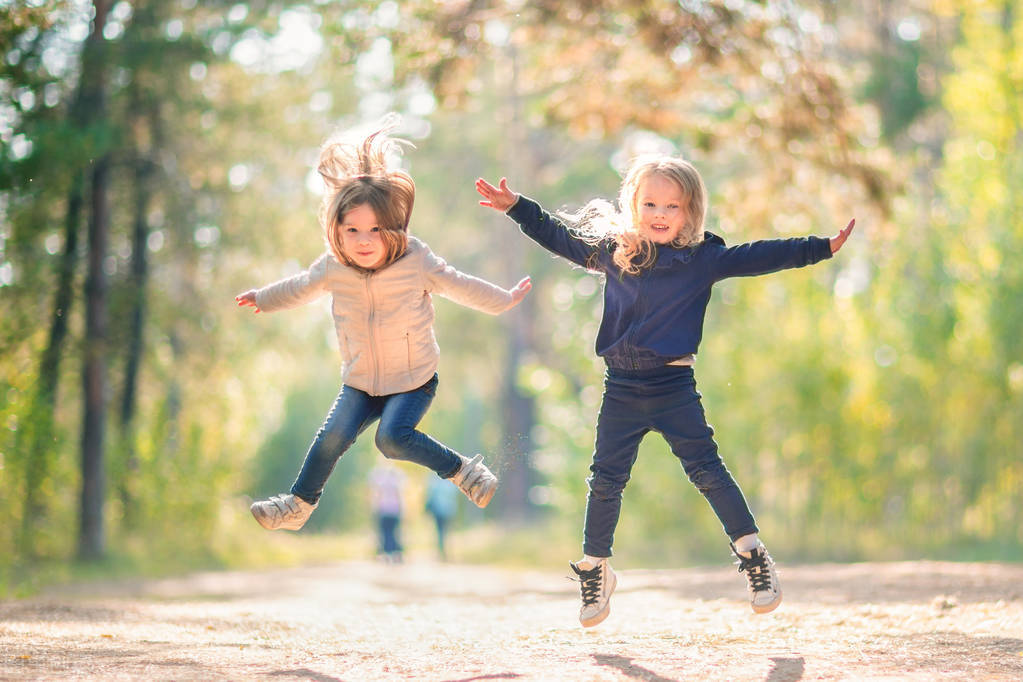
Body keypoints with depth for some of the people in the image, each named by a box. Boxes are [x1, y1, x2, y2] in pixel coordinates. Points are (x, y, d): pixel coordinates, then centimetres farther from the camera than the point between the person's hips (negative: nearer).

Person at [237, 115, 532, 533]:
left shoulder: (417, 262, -16)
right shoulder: (333, 268, -8)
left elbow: (459, 286, 0)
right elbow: (301, 287, 14)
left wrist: (505, 300, 11)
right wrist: (263, 299, 29)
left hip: (413, 380, -4)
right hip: (361, 382, 4)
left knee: (393, 437, -24)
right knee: (332, 437, -9)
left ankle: (463, 471, -7)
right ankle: (299, 505, 7)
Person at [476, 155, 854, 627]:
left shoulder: (702, 259, -1)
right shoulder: (611, 251, 4)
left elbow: (758, 258, -2)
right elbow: (560, 237, 16)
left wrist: (821, 248, -5)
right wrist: (517, 208, 16)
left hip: (674, 386, -2)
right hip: (621, 389, 2)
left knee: (706, 470, -5)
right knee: (605, 480, 6)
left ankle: (752, 554, 6)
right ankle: (594, 570, 21)